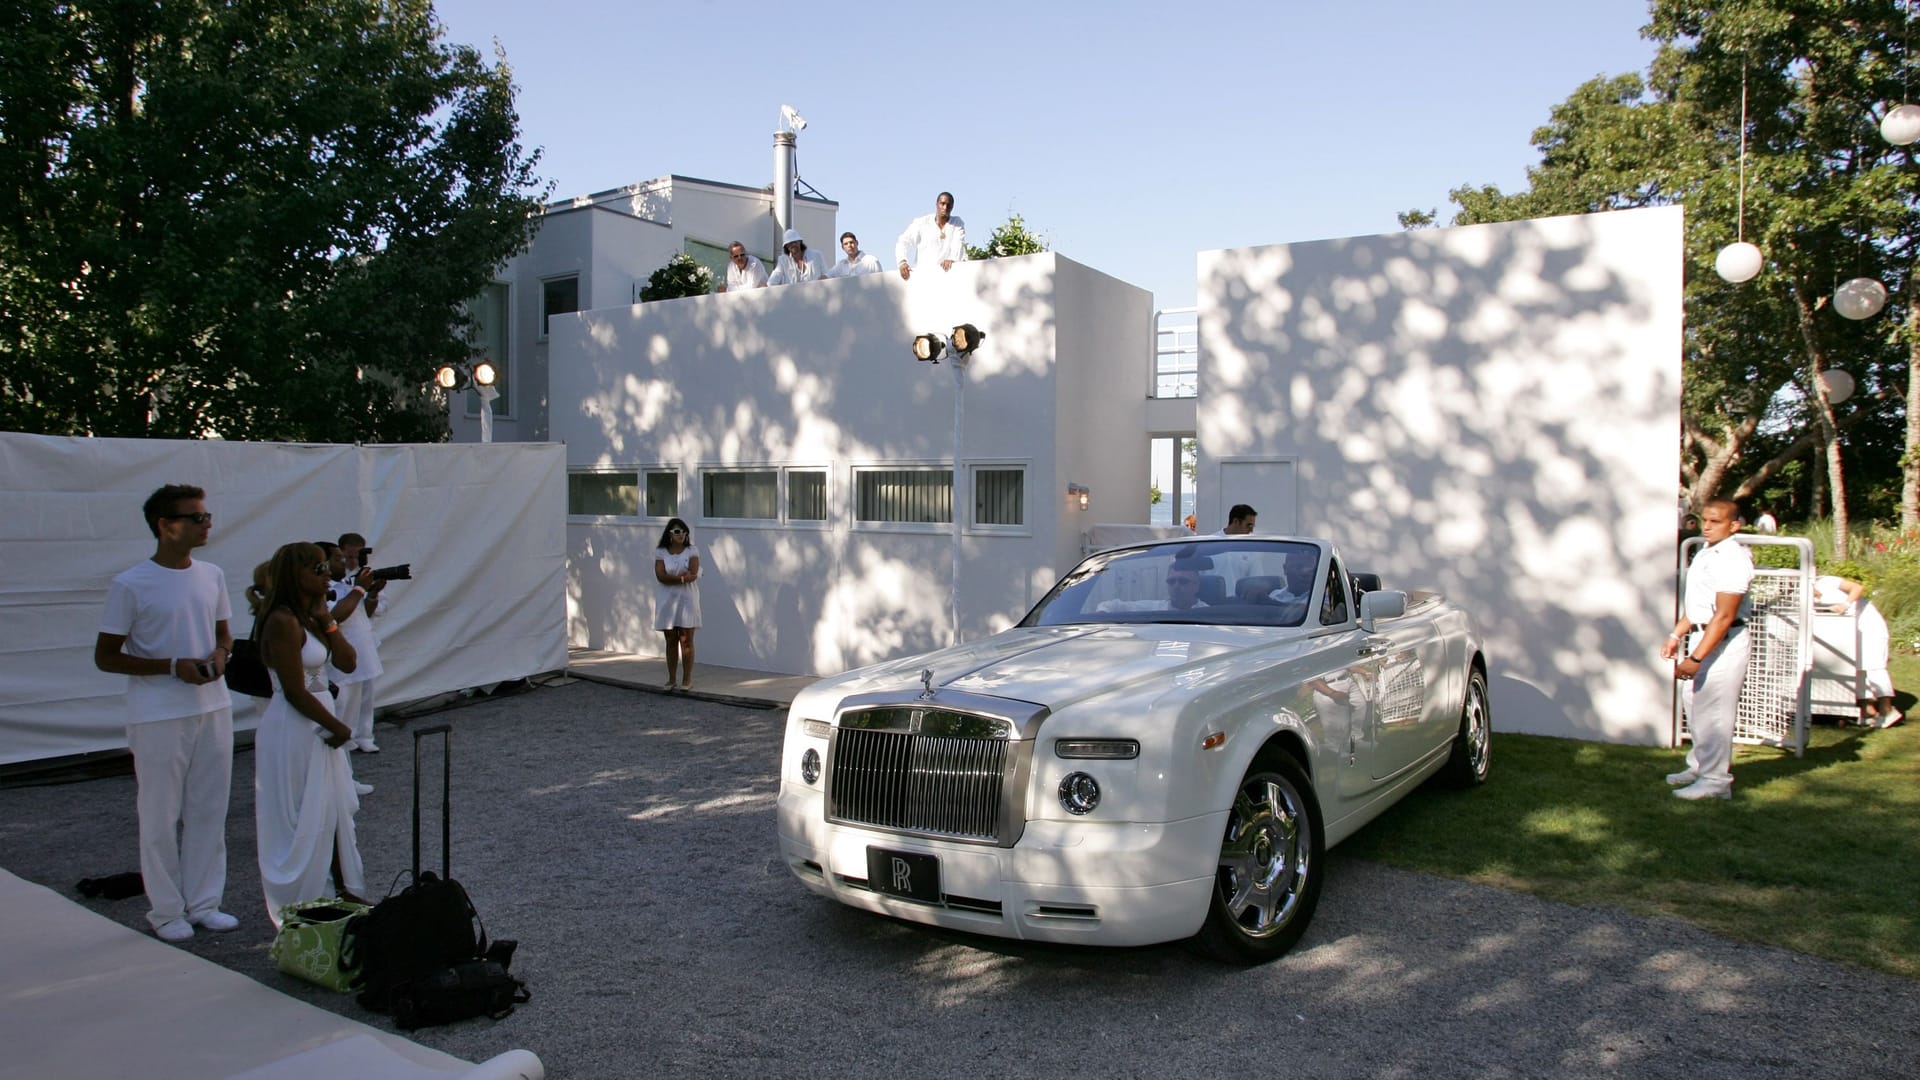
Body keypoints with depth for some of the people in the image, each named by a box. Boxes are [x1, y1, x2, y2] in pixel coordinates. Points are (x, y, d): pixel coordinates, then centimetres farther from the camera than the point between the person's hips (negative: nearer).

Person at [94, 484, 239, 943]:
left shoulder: (212, 575, 5)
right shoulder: (130, 586, -11)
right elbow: (105, 656, -7)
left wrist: (220, 654, -6)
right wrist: (173, 666, -18)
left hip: (214, 709, 5)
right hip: (159, 717, -5)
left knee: (209, 811, 11)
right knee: (161, 816, 5)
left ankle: (203, 901, 23)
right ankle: (165, 910, 18)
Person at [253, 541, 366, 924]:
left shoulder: (311, 617, 8)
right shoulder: (283, 623, -20)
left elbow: (347, 662, 4)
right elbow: (295, 692, -21)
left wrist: (326, 619, -5)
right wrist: (338, 727, -11)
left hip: (318, 728, 9)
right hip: (294, 732, -9)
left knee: (333, 813, 16)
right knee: (303, 821, 2)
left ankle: (340, 891, 28)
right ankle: (301, 904, 14)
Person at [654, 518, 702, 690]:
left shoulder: (692, 551, 2)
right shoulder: (660, 553, 4)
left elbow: (693, 574, -11)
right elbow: (661, 576, -9)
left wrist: (672, 577, -14)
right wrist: (682, 577, -15)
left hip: (686, 600, -1)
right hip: (667, 601, 1)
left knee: (686, 641, -2)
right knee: (671, 641, 7)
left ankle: (687, 679, 2)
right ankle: (671, 679, 14)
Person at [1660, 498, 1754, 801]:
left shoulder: (1733, 560, -19)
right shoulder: (1705, 554, 11)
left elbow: (1724, 615, -24)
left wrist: (1697, 657, -26)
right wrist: (1676, 635, 19)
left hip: (1723, 641, -10)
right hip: (1699, 636, 10)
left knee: (1714, 711, -5)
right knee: (1694, 703, 18)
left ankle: (1715, 779, 4)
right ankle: (1699, 766, 32)